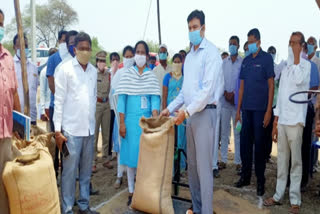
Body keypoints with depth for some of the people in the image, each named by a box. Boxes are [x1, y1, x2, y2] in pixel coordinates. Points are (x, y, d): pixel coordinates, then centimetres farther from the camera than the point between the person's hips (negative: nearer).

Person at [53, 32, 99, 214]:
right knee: (70, 171, 2)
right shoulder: (65, 69, -5)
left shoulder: (94, 71, 9)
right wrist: (58, 130, -10)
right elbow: (59, 101, -7)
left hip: (90, 129, 5)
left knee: (86, 170, 13)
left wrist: (92, 122, 15)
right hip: (71, 129, -5)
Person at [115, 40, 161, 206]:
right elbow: (122, 100, -1)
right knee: (131, 154, 5)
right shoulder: (127, 74, 1)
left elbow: (154, 99, -4)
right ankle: (131, 191, 17)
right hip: (131, 120, -1)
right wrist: (121, 123, -6)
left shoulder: (151, 76, 3)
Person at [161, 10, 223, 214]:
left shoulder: (211, 52, -8)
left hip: (205, 112, -8)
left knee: (204, 166, -5)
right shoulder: (190, 55, 17)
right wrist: (170, 108, 13)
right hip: (190, 114, 8)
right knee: (192, 165, 13)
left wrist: (186, 111, -17)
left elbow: (208, 88, -16)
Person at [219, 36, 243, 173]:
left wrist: (234, 93, -12)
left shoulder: (242, 62, -1)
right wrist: (225, 93, -6)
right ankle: (223, 160, 14)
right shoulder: (223, 62, 11)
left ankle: (238, 161, 9)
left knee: (238, 132, 1)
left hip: (237, 101, -3)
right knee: (224, 131, 7)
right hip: (225, 100, 3)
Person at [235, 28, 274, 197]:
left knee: (259, 144, 1)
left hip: (260, 109, -5)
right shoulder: (246, 60, 13)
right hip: (246, 108, 5)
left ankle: (260, 181, 13)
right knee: (244, 142, 9)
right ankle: (245, 176, 24)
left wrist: (269, 111, -11)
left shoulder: (266, 58, -2)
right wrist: (238, 110, 10)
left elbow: (271, 85, -6)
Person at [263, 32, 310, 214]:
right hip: (282, 119, 6)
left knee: (296, 161, 0)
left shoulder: (306, 65, 1)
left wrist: (296, 58, -9)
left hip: (295, 119, -6)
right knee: (282, 160, 10)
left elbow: (299, 80, -23)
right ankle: (279, 195, 17)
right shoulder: (286, 68, 19)